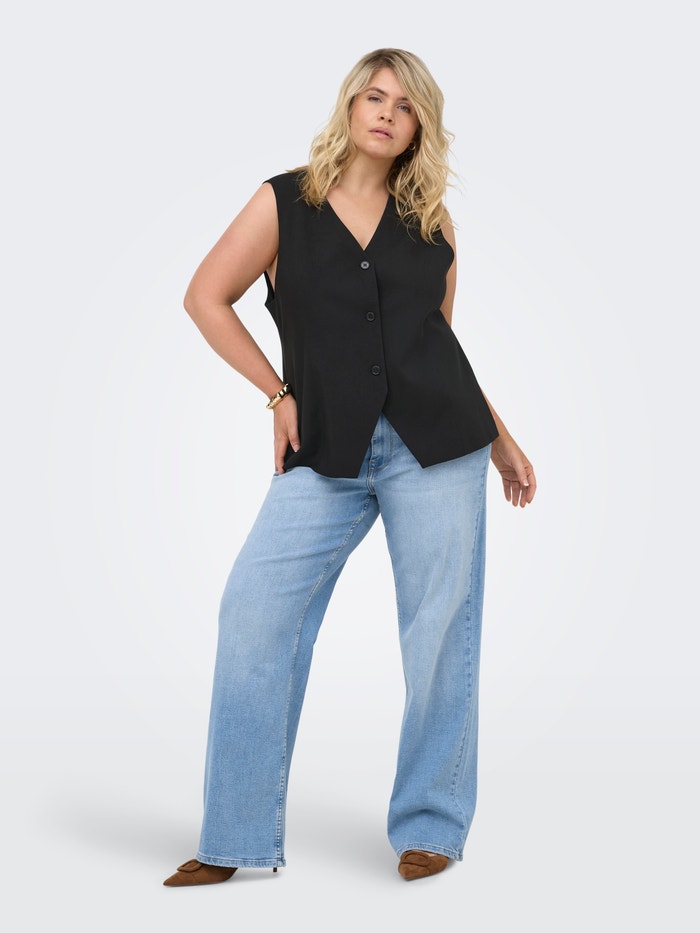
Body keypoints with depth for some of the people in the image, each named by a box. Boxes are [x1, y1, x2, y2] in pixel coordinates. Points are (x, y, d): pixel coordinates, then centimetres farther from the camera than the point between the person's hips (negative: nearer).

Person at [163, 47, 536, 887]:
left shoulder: (431, 219, 10)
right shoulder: (284, 201, 4)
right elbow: (206, 298, 6)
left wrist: (500, 440, 18)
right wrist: (279, 394, 2)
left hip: (436, 442, 1)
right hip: (325, 452, -1)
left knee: (439, 629, 2)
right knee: (255, 611, -8)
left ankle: (431, 826, 18)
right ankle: (238, 839, 4)